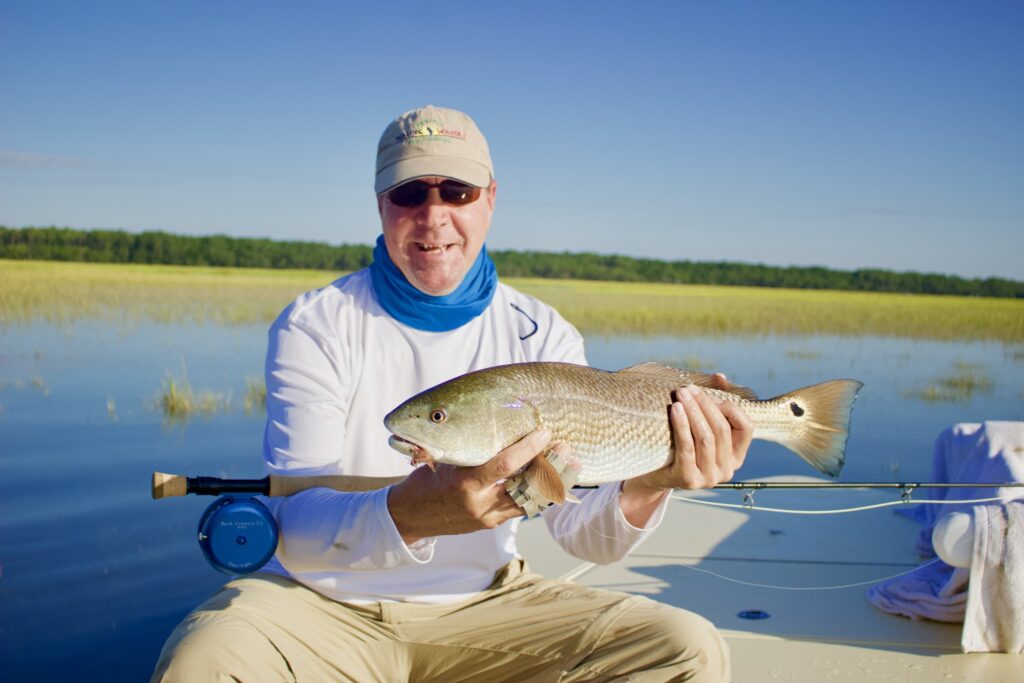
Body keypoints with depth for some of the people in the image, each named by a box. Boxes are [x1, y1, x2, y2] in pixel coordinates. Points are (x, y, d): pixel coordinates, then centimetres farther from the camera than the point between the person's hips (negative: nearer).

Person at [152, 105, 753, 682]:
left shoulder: (543, 337, -1)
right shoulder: (315, 327, -8)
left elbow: (585, 535, -8)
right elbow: (293, 531, -19)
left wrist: (645, 489, -32)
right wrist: (409, 514, -41)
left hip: (482, 602, 3)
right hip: (326, 601, -3)